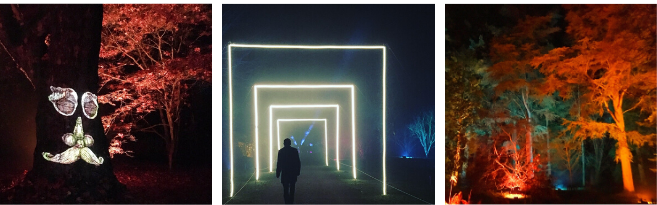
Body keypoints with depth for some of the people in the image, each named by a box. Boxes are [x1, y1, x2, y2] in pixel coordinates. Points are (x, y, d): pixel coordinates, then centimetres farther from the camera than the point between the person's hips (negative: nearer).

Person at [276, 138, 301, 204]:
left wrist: (278, 173, 1)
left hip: (284, 173, -1)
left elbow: (279, 163, -4)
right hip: (293, 173, 1)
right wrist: (298, 171, 8)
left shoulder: (281, 151, -4)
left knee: (285, 189, 2)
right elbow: (298, 162, 0)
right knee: (292, 188, 13)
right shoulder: (295, 150, -1)